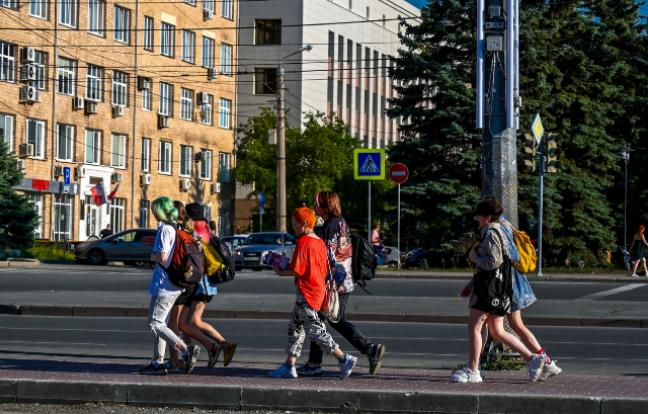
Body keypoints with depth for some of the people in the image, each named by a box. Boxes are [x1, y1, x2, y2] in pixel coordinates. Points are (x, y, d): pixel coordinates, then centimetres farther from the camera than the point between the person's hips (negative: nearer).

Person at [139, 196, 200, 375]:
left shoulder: (164, 229, -14)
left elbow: (162, 257, -22)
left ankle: (186, 350, -16)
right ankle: (158, 362, 16)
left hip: (164, 285, -9)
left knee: (155, 323, -7)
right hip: (176, 284, 9)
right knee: (160, 323, 14)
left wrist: (152, 256, -1)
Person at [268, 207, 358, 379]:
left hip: (306, 292, -10)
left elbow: (297, 270, -19)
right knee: (295, 327, 14)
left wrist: (280, 272, -2)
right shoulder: (319, 242, 12)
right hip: (319, 289, 10)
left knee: (315, 329, -6)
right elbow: (325, 270, 15)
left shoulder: (303, 242, -15)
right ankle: (289, 367, 15)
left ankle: (344, 359, -7)